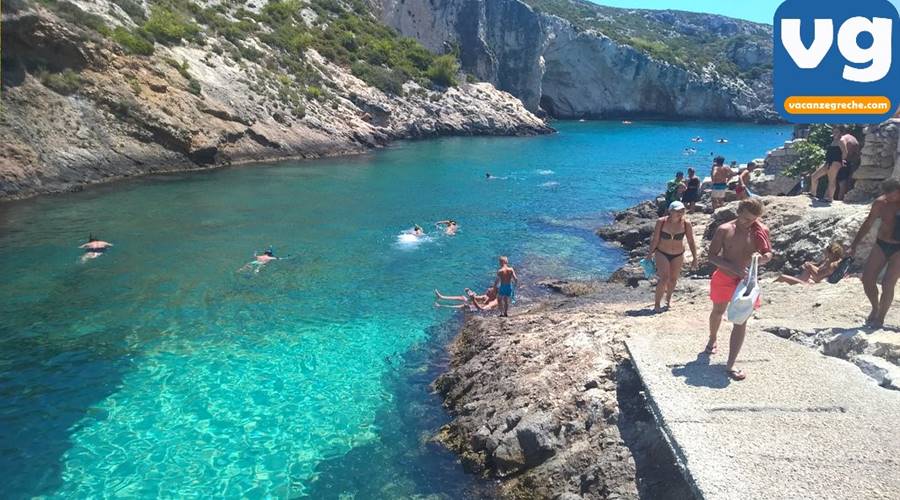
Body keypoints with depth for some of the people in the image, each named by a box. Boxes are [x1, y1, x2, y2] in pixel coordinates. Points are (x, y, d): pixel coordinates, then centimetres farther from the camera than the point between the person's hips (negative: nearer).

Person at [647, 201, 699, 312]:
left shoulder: (686, 223, -14)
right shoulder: (661, 222, -16)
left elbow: (691, 242, -7)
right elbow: (655, 239, -8)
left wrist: (695, 258, -6)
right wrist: (650, 254, -3)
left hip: (678, 255, 2)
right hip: (662, 253, -2)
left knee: (673, 279, 14)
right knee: (664, 278, -13)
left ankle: (668, 298, 41)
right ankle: (657, 304, 0)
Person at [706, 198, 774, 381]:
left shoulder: (761, 231, -7)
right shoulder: (724, 230, -13)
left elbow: (769, 253, 5)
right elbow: (712, 256, -14)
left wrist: (762, 258, -20)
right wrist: (734, 268, -28)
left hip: (746, 281, 0)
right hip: (724, 278, 0)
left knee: (741, 321, -5)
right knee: (718, 311, 22)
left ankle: (730, 365, -3)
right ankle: (712, 340, 52)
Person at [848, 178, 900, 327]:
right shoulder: (880, 203, -4)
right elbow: (867, 225, 7)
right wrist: (854, 246, 6)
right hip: (881, 245, 4)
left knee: (887, 284, -11)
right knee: (867, 279, -1)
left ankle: (880, 318, 5)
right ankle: (875, 308, 25)